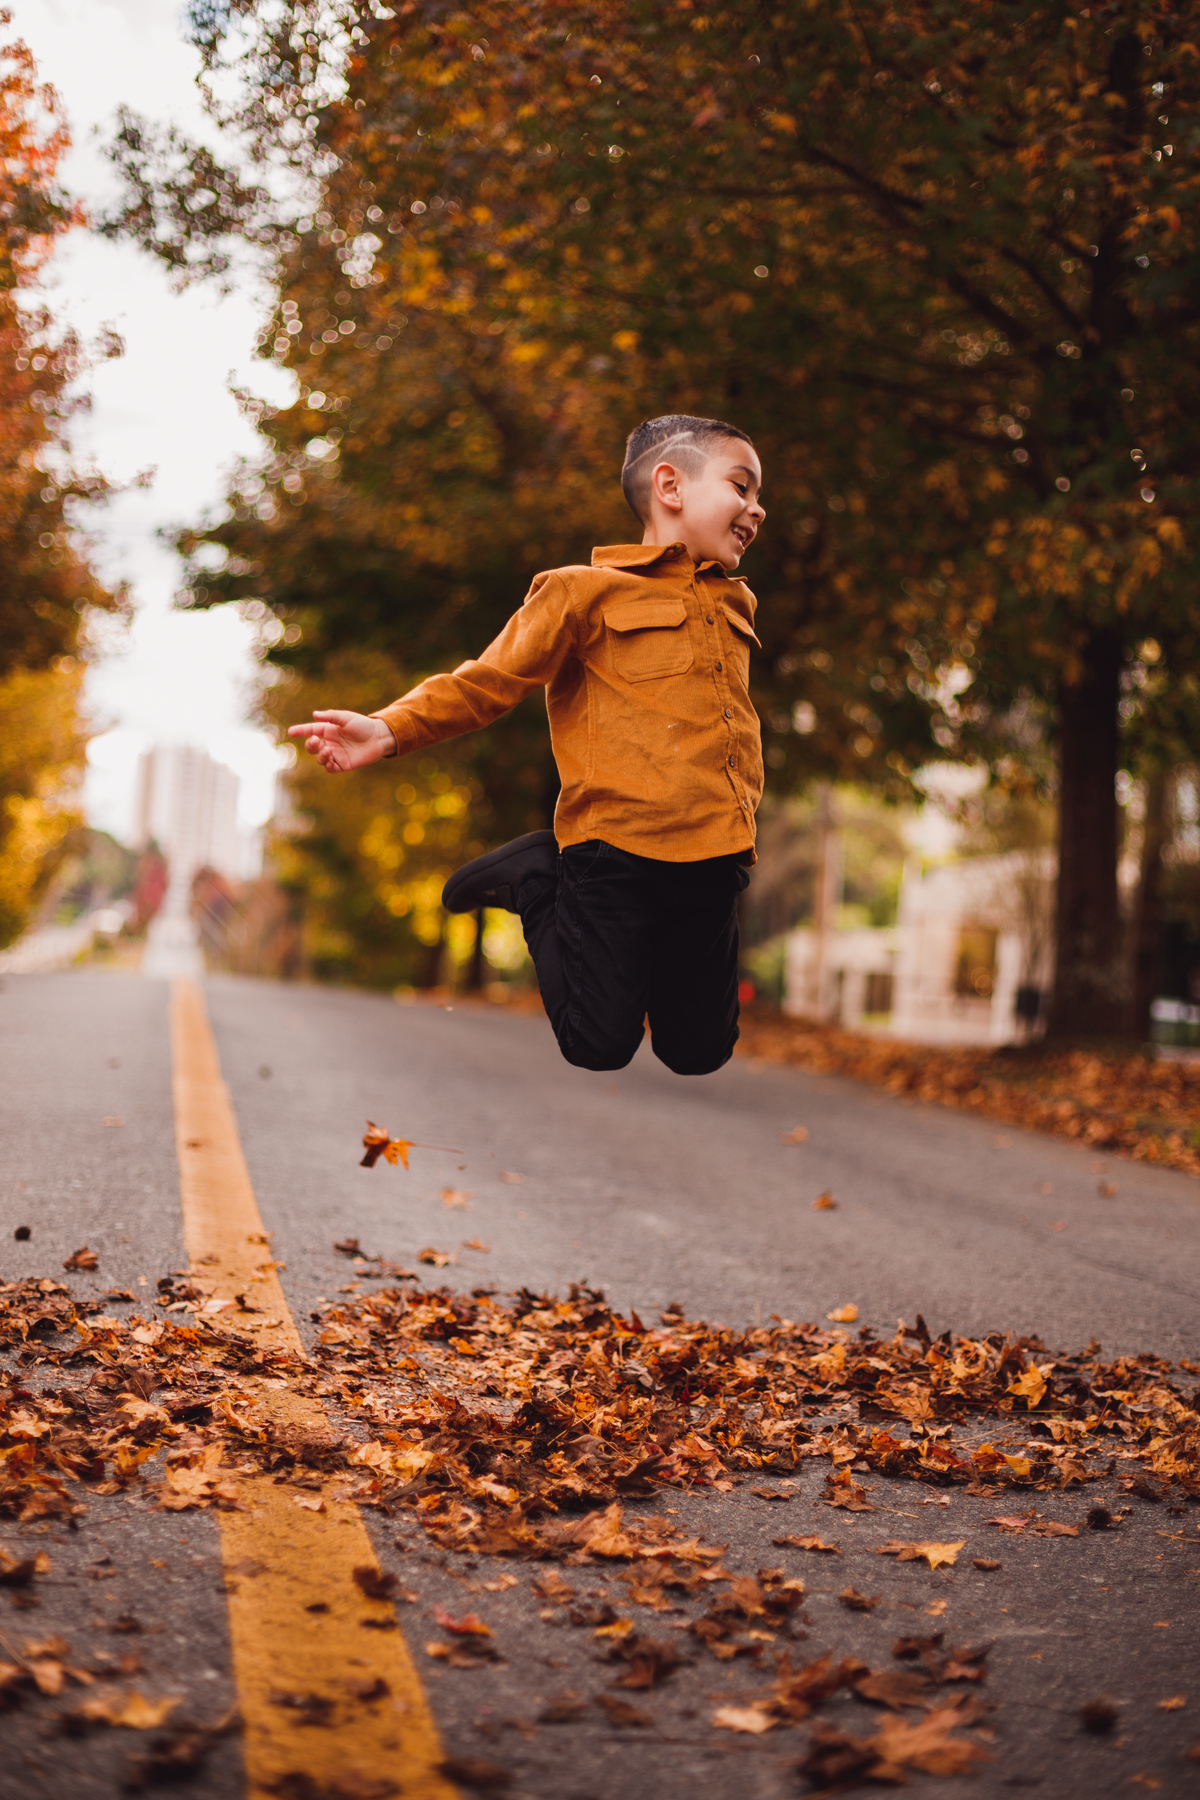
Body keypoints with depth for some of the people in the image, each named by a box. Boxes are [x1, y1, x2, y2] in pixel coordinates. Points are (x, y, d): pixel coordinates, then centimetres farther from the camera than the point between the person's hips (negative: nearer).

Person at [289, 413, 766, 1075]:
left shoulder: (734, 604, 18)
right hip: (614, 847, -6)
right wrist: (391, 728, -20)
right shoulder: (585, 591, -2)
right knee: (599, 1048, -1)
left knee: (699, 1054, 8)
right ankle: (536, 879, 18)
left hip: (712, 861, 6)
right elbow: (491, 679, -7)